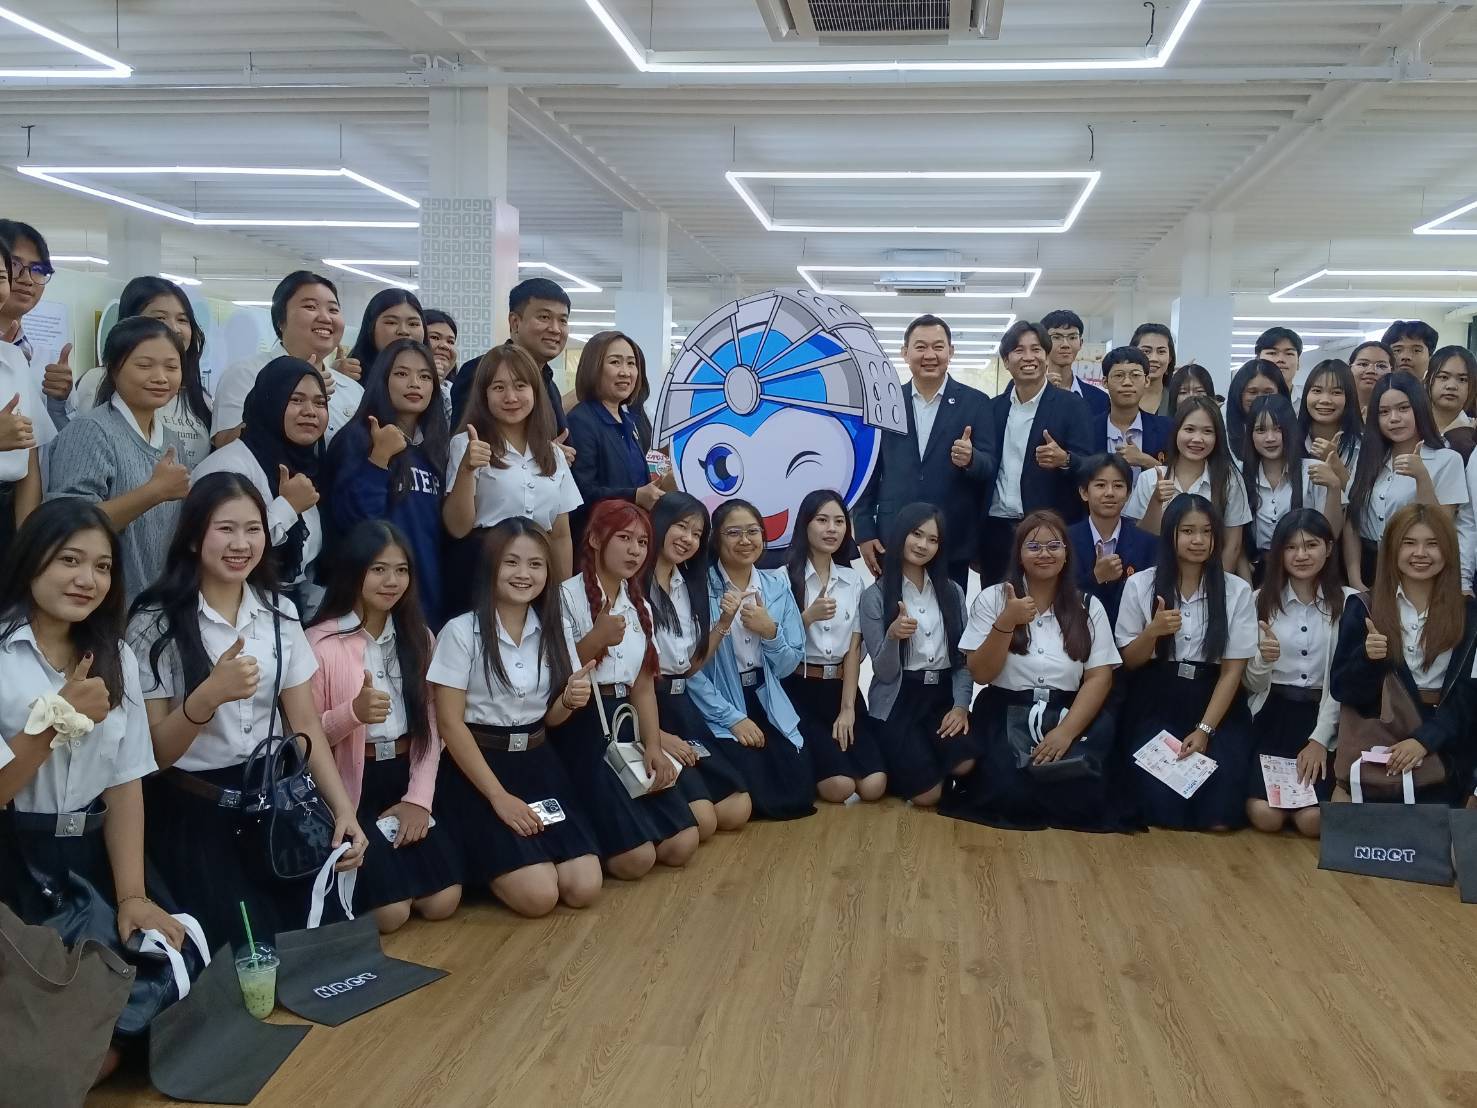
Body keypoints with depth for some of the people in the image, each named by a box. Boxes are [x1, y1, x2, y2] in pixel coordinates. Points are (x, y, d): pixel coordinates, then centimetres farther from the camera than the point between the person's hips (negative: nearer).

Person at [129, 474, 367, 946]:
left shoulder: (280, 612, 6)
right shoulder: (156, 624, -7)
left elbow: (306, 727, 5)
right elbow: (151, 752, -10)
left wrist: (343, 809, -7)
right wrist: (209, 694, -28)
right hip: (193, 812, -3)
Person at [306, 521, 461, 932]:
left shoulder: (418, 637, 7)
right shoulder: (320, 643, -11)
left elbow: (430, 724, 4)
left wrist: (419, 798, -8)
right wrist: (353, 712, -29)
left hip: (406, 779, 5)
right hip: (351, 787, -5)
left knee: (442, 902, -6)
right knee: (390, 912, -14)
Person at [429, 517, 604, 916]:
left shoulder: (552, 630, 5)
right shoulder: (462, 631, -11)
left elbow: (549, 718, 12)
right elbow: (450, 723, -12)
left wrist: (570, 701, -13)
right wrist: (499, 796, -16)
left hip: (538, 763, 5)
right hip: (477, 767, -5)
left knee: (584, 889, -11)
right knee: (538, 895, -19)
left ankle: (515, 847, 16)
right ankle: (483, 860, 11)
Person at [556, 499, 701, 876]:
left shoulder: (639, 606, 17)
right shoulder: (568, 596, -8)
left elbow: (644, 685, 11)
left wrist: (653, 746, -1)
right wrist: (596, 640, -24)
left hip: (626, 726, 8)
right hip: (581, 730, -7)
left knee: (682, 844, -3)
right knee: (635, 858, -17)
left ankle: (598, 824, 18)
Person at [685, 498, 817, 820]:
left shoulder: (777, 584, 4)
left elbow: (789, 664, 5)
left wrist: (770, 631, -13)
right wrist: (733, 717, -15)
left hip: (768, 704, 5)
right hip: (719, 709, -4)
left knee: (800, 795, -8)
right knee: (761, 798, -18)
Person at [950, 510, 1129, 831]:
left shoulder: (1088, 607, 6)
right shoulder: (992, 599, 3)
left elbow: (1100, 677, -1)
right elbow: (981, 674, -3)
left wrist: (1066, 731, -15)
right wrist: (1006, 622, -17)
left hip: (1069, 714, 1)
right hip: (1005, 714, -1)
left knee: (1079, 795, -25)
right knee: (1008, 793, -27)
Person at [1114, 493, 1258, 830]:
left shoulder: (1237, 590, 1)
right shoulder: (1140, 585, 1)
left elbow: (1233, 670, -2)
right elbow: (1128, 661, 6)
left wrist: (1205, 729, -14)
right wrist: (1153, 631, -16)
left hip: (1216, 705, 1)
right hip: (1156, 703, 0)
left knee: (1218, 818, -17)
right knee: (1164, 814, -19)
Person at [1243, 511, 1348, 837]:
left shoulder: (1348, 602, -2)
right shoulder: (1262, 600, 4)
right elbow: (1251, 685, 4)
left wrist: (1319, 739, -10)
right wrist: (1263, 660, -19)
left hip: (1323, 716, -1)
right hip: (1272, 715, 1)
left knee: (1313, 819, -18)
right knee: (1265, 815, -18)